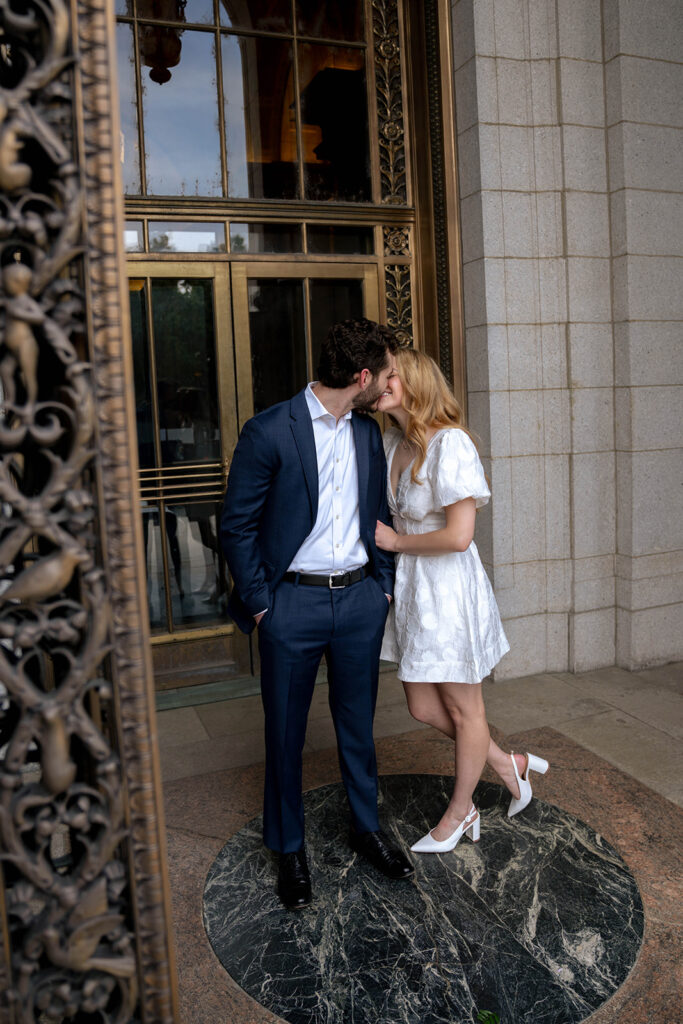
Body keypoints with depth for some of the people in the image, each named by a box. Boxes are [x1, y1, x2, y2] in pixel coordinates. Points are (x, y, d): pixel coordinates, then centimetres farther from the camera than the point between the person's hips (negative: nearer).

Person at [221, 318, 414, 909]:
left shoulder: (368, 432, 6)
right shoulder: (269, 432, -13)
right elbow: (238, 526, -9)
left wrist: (384, 584, 9)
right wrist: (260, 605, -10)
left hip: (360, 597, 5)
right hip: (293, 601, -4)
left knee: (358, 723, 17)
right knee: (286, 733, 11)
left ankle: (366, 828, 38)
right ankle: (290, 848, 31)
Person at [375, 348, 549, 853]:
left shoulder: (450, 443, -20)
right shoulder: (393, 442, 4)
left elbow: (458, 535, -25)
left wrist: (395, 541, -13)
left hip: (449, 587, -8)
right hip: (411, 585, 8)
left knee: (464, 710, 13)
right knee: (423, 707, 15)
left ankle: (458, 812, 34)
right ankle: (508, 764, 37)